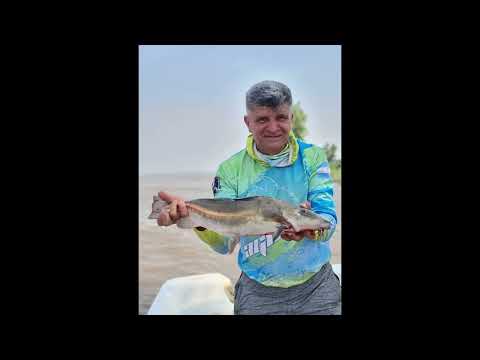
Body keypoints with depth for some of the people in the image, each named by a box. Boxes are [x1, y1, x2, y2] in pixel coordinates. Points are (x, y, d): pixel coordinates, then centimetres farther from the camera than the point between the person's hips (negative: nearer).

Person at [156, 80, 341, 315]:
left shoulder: (313, 158, -5)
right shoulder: (230, 170, -5)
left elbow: (328, 220, -14)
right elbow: (224, 243, -10)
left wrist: (310, 228, -36)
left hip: (316, 287, 0)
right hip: (258, 293, 0)